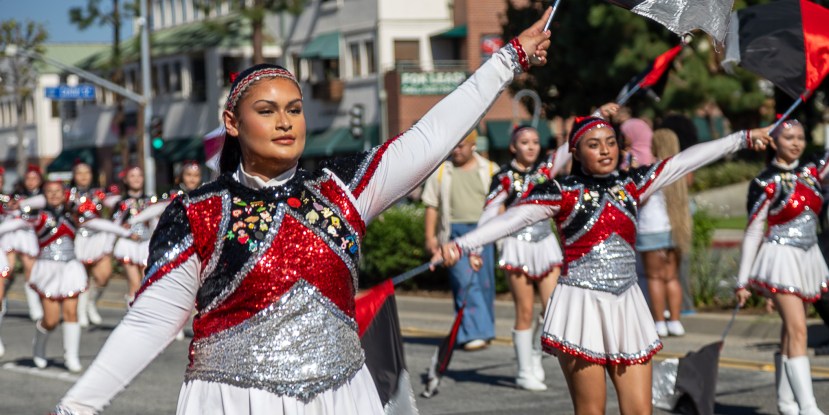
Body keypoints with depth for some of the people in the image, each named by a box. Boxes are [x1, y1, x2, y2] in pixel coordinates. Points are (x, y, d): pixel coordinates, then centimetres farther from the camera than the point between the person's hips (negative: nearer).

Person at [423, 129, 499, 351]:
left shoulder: (490, 170, 13)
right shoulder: (441, 171, 11)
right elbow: (431, 206, 10)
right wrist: (430, 236, 2)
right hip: (455, 231, -1)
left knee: (485, 282, 2)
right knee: (465, 281, -13)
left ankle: (484, 332, 16)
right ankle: (473, 333, -15)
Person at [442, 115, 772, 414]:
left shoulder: (631, 184, 9)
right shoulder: (562, 191, -5)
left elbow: (686, 160, 11)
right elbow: (512, 218, -16)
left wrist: (743, 139, 12)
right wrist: (460, 244, -29)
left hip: (626, 306, 4)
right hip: (582, 306, -4)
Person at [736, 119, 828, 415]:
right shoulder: (766, 183, -9)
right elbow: (752, 232, -7)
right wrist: (743, 281, -7)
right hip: (782, 257, -6)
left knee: (791, 331, 11)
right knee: (797, 331, -12)